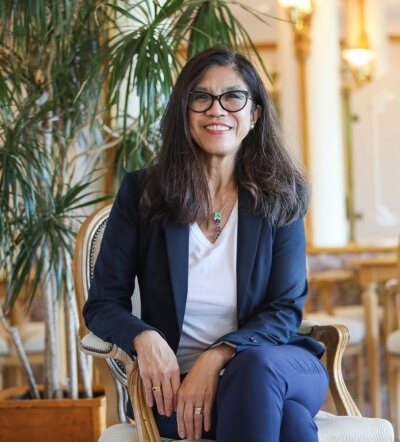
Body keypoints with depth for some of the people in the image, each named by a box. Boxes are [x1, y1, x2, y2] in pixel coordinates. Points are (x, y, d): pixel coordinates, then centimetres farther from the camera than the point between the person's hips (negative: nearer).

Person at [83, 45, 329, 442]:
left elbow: (285, 311, -1)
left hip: (271, 363, 3)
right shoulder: (141, 193, 2)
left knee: (257, 366, -36)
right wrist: (145, 339, -21)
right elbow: (103, 304, 3)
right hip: (176, 384, -2)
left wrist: (217, 357, -20)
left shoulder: (279, 200, 4)